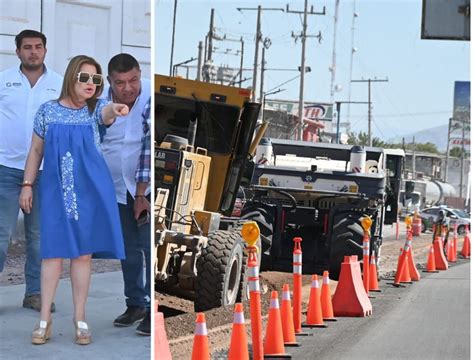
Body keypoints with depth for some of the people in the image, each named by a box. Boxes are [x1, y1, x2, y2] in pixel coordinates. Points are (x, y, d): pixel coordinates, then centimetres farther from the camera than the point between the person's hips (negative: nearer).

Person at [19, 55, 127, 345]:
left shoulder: (95, 108, -1)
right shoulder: (48, 110, 1)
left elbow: (106, 114, -27)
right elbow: (36, 150, 8)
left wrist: (115, 110, -51)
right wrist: (27, 184, 4)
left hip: (89, 189, 0)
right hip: (55, 189, 0)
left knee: (83, 252, 3)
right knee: (53, 251, -1)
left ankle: (80, 318, 12)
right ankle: (45, 319, 6)